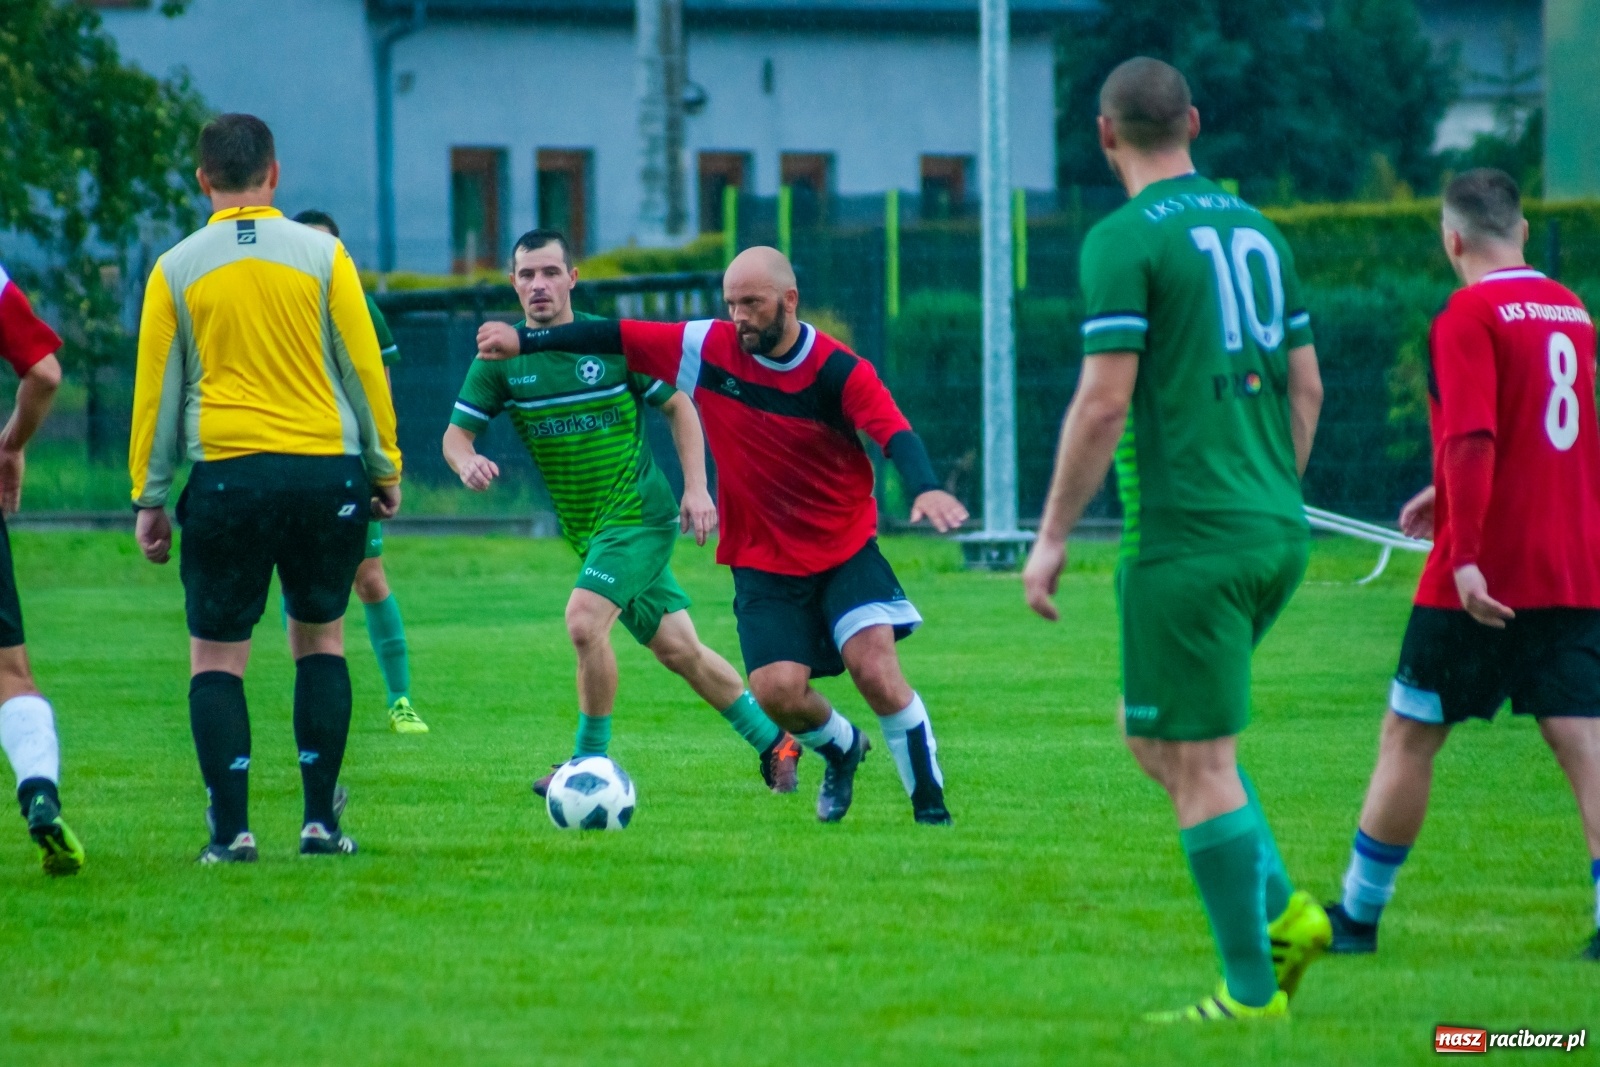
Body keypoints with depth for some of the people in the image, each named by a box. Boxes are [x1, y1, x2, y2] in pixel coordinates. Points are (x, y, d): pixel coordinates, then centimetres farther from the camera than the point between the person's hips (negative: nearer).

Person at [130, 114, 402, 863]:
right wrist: (385, 467, 13)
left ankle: (232, 827, -5)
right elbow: (363, 366, 4)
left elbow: (155, 387, 4)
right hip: (326, 470, 1)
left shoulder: (177, 270, 2)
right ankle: (321, 821, 9)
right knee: (320, 641, 15)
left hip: (227, 476, -1)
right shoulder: (321, 255, 1)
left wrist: (149, 496, 10)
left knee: (216, 657, 6)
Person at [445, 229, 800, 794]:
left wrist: (696, 488, -8)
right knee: (679, 649, 10)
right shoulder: (501, 358, -1)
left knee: (584, 621, -23)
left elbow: (678, 406, 1)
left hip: (640, 515, -5)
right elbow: (456, 432, -1)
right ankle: (773, 742, 25)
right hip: (588, 530, 5)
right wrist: (467, 462, -25)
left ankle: (589, 763, -10)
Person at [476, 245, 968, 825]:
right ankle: (841, 747, 21)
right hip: (764, 561, 3)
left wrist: (924, 489, -48)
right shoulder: (710, 347, -5)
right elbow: (619, 337, 2)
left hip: (846, 549, -3)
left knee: (874, 666, -20)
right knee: (776, 689, -14)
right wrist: (526, 339, 3)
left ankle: (931, 804, -4)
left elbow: (896, 434, -28)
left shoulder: (840, 372, -15)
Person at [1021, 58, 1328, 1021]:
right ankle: (1281, 909, 8)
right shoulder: (1257, 230, 13)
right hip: (1277, 534, 8)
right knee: (1155, 734, 20)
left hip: (1187, 538, -8)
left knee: (1198, 761, -1)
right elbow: (1306, 387, 16)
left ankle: (1251, 992, 0)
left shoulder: (1126, 239, -10)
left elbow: (1105, 402, -15)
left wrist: (1053, 536, -8)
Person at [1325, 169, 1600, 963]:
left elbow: (1472, 441, -22)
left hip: (1486, 580, -6)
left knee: (1407, 737, 7)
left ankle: (1358, 913, 16)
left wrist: (1465, 554, -25)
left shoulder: (1468, 317, -10)